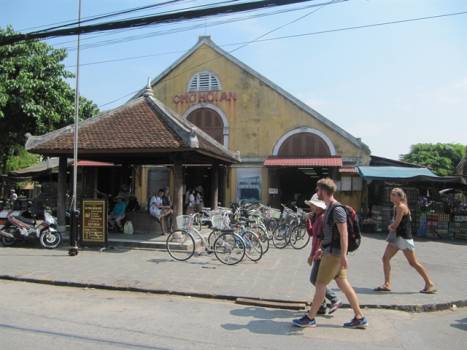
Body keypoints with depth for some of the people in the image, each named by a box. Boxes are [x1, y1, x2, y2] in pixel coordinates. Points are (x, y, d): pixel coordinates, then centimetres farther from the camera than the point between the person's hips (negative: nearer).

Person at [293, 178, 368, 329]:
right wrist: (322, 249, 24)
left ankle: (310, 318, 11)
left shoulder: (337, 209, -18)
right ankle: (359, 318, 18)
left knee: (320, 285, 0)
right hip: (330, 251, 10)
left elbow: (344, 234, -22)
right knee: (343, 284, 12)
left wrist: (343, 256, -24)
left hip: (334, 253, -10)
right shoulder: (330, 208, 12)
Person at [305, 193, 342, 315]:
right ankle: (321, 306, 21)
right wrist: (308, 219, 8)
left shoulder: (323, 217, -17)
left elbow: (319, 238, -21)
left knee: (315, 280, -5)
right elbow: (311, 233, 19)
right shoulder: (317, 217, 15)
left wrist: (312, 255, -20)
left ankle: (335, 300, 3)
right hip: (319, 254, 10)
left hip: (321, 254, -10)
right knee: (316, 280, 13)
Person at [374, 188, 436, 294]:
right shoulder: (396, 207, 13)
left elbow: (395, 224, -18)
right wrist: (391, 227, -2)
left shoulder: (401, 207, -16)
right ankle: (387, 284, 6)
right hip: (396, 237, 9)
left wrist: (390, 227, 2)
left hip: (404, 238, -9)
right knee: (385, 258, 2)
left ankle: (430, 284, 14)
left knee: (413, 263, -1)